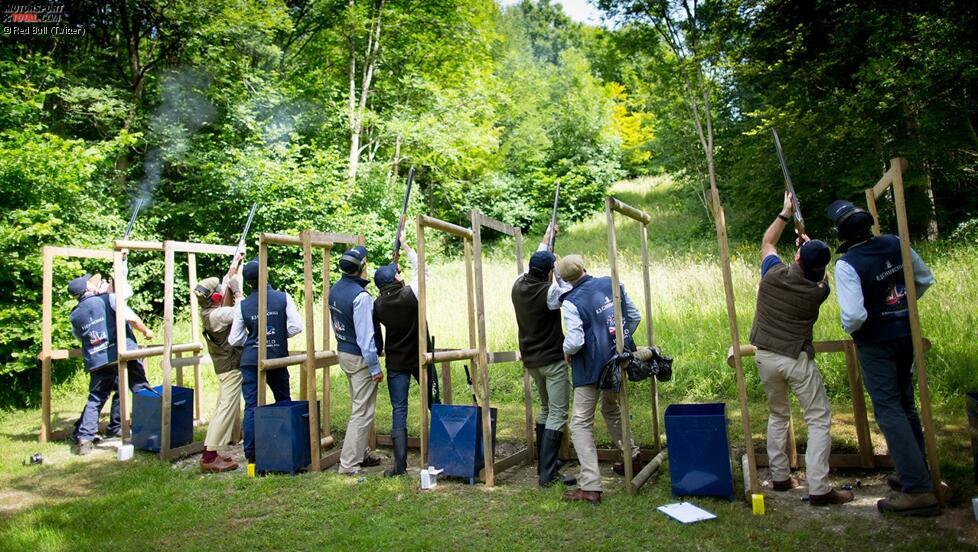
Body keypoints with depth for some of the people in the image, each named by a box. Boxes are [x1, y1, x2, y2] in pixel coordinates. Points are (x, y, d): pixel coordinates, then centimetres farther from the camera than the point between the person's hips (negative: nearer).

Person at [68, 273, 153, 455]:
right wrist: (146, 331, 7)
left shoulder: (74, 315, 12)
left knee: (95, 398, 13)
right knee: (142, 390, 7)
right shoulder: (109, 299, -1)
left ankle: (84, 436, 4)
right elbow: (132, 318, -9)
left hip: (96, 361, 4)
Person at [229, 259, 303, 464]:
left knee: (251, 406, 4)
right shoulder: (283, 298, -5)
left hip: (251, 360, 0)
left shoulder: (242, 305, -3)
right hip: (277, 358, 1)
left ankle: (250, 454, 6)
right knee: (284, 402, 16)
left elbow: (234, 340, 1)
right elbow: (296, 326, -9)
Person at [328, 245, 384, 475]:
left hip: (343, 352, 9)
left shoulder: (335, 290, 4)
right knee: (363, 412, -1)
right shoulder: (360, 296, -23)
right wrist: (374, 368, -17)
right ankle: (349, 463, 3)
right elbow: (366, 336, -22)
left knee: (359, 407, 20)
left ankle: (361, 454, 30)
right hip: (360, 358, -9)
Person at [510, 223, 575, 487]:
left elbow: (533, 265, 18)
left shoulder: (518, 285, -1)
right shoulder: (549, 292, -22)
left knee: (546, 409, 21)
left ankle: (543, 461, 27)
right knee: (558, 414, -5)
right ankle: (547, 474, -9)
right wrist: (560, 272, 5)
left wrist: (545, 241, 28)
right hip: (553, 360, -8)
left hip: (531, 360, 8)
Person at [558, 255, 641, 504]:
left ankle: (590, 487, -6)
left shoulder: (571, 302, -16)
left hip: (591, 369, -7)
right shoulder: (611, 284, 1)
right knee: (612, 410, 30)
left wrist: (566, 349, -1)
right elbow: (635, 317, 9)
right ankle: (632, 456, 45)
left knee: (581, 424, -1)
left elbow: (575, 342, -23)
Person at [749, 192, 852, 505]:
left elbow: (767, 242, 14)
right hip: (798, 360, -4)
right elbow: (818, 275, 17)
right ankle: (818, 489, -3)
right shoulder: (819, 291, -11)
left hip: (765, 357, 4)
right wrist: (811, 247, 23)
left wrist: (786, 213, 19)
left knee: (778, 415, 19)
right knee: (819, 421, 3)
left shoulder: (773, 274, -8)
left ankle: (780, 477, 23)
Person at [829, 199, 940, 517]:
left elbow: (854, 315, -27)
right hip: (906, 334, 7)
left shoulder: (847, 265, -22)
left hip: (876, 343, -7)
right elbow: (925, 279, 12)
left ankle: (918, 490, -5)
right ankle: (916, 472, 30)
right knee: (905, 404, 19)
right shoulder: (895, 244, -1)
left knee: (888, 410, -3)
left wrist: (848, 328, -6)